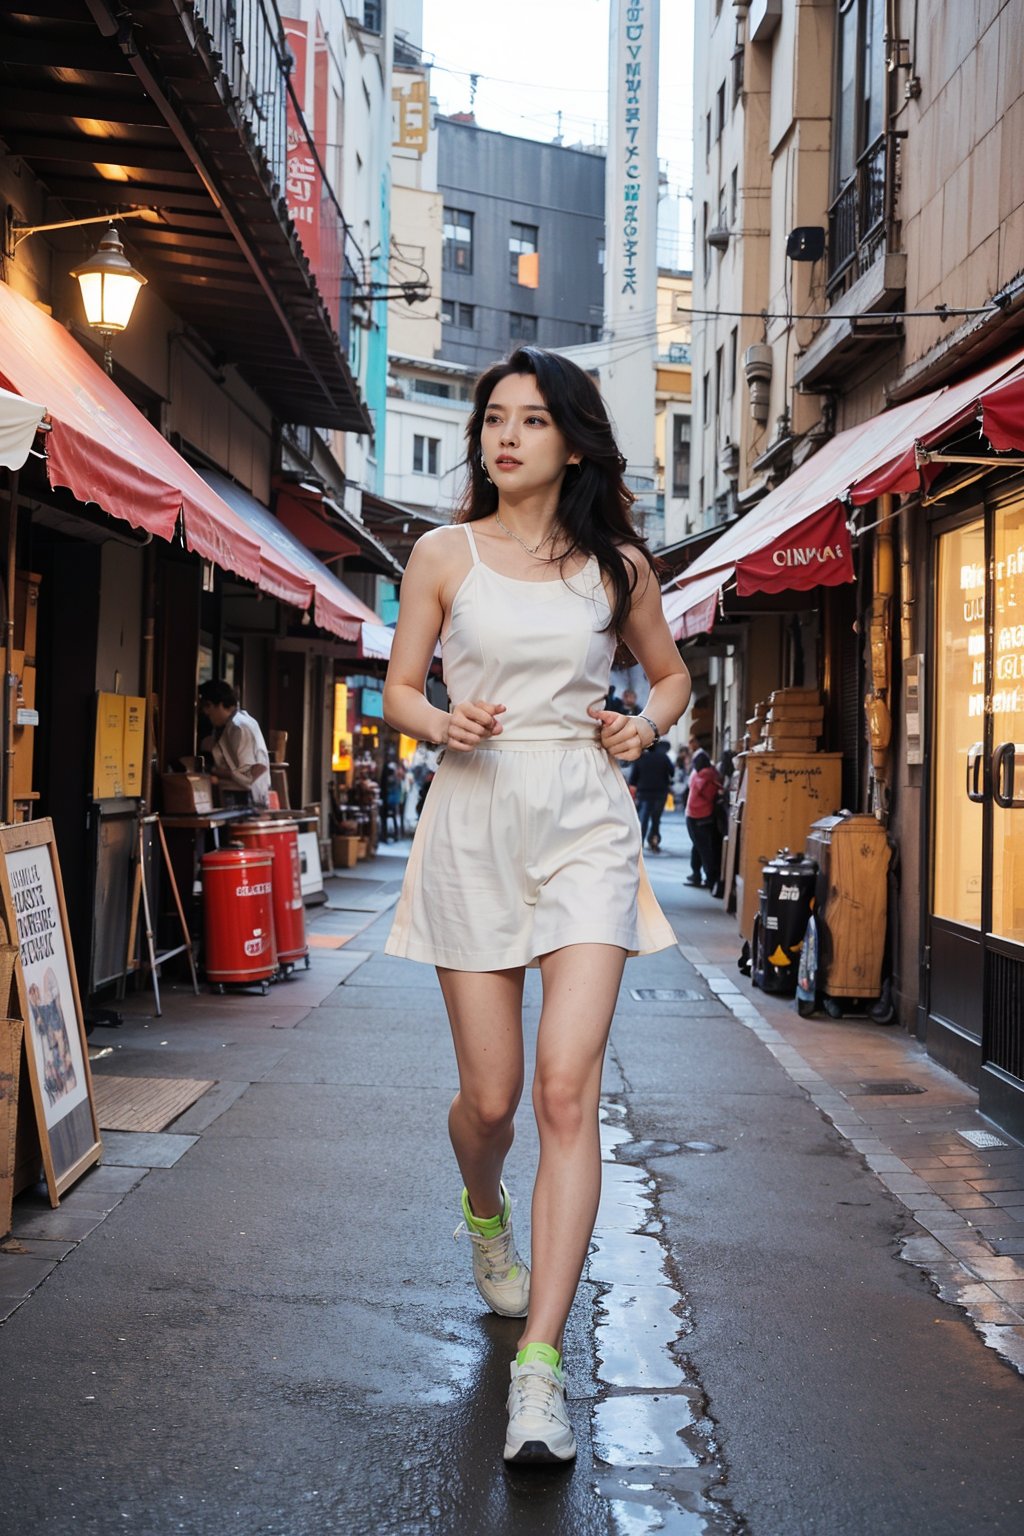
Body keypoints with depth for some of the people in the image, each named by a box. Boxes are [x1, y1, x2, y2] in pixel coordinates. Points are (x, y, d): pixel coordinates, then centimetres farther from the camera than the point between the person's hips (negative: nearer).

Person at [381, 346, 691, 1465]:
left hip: (585, 824, 0)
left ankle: (539, 1371, -12)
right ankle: (485, 1213, 43)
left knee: (565, 1089, -14)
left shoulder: (617, 564, 7)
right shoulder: (445, 554, 5)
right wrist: (443, 724, -12)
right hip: (475, 822, 1)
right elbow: (398, 689, 10)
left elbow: (671, 672, 22)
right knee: (489, 1098, 5)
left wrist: (644, 726, 2)